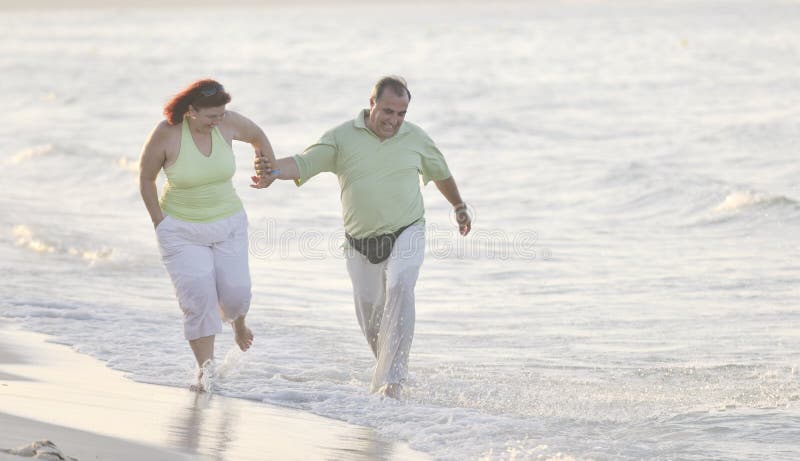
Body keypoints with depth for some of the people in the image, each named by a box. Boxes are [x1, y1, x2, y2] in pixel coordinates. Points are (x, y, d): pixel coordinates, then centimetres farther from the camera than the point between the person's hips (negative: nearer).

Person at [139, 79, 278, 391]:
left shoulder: (227, 123, -14)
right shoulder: (166, 133, -21)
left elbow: (257, 136, 10)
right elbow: (146, 177, -7)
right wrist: (160, 224, -6)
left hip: (227, 224, 3)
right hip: (182, 231, -2)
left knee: (235, 292, -4)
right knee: (198, 299, -13)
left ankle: (237, 320, 34)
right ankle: (206, 371, -4)